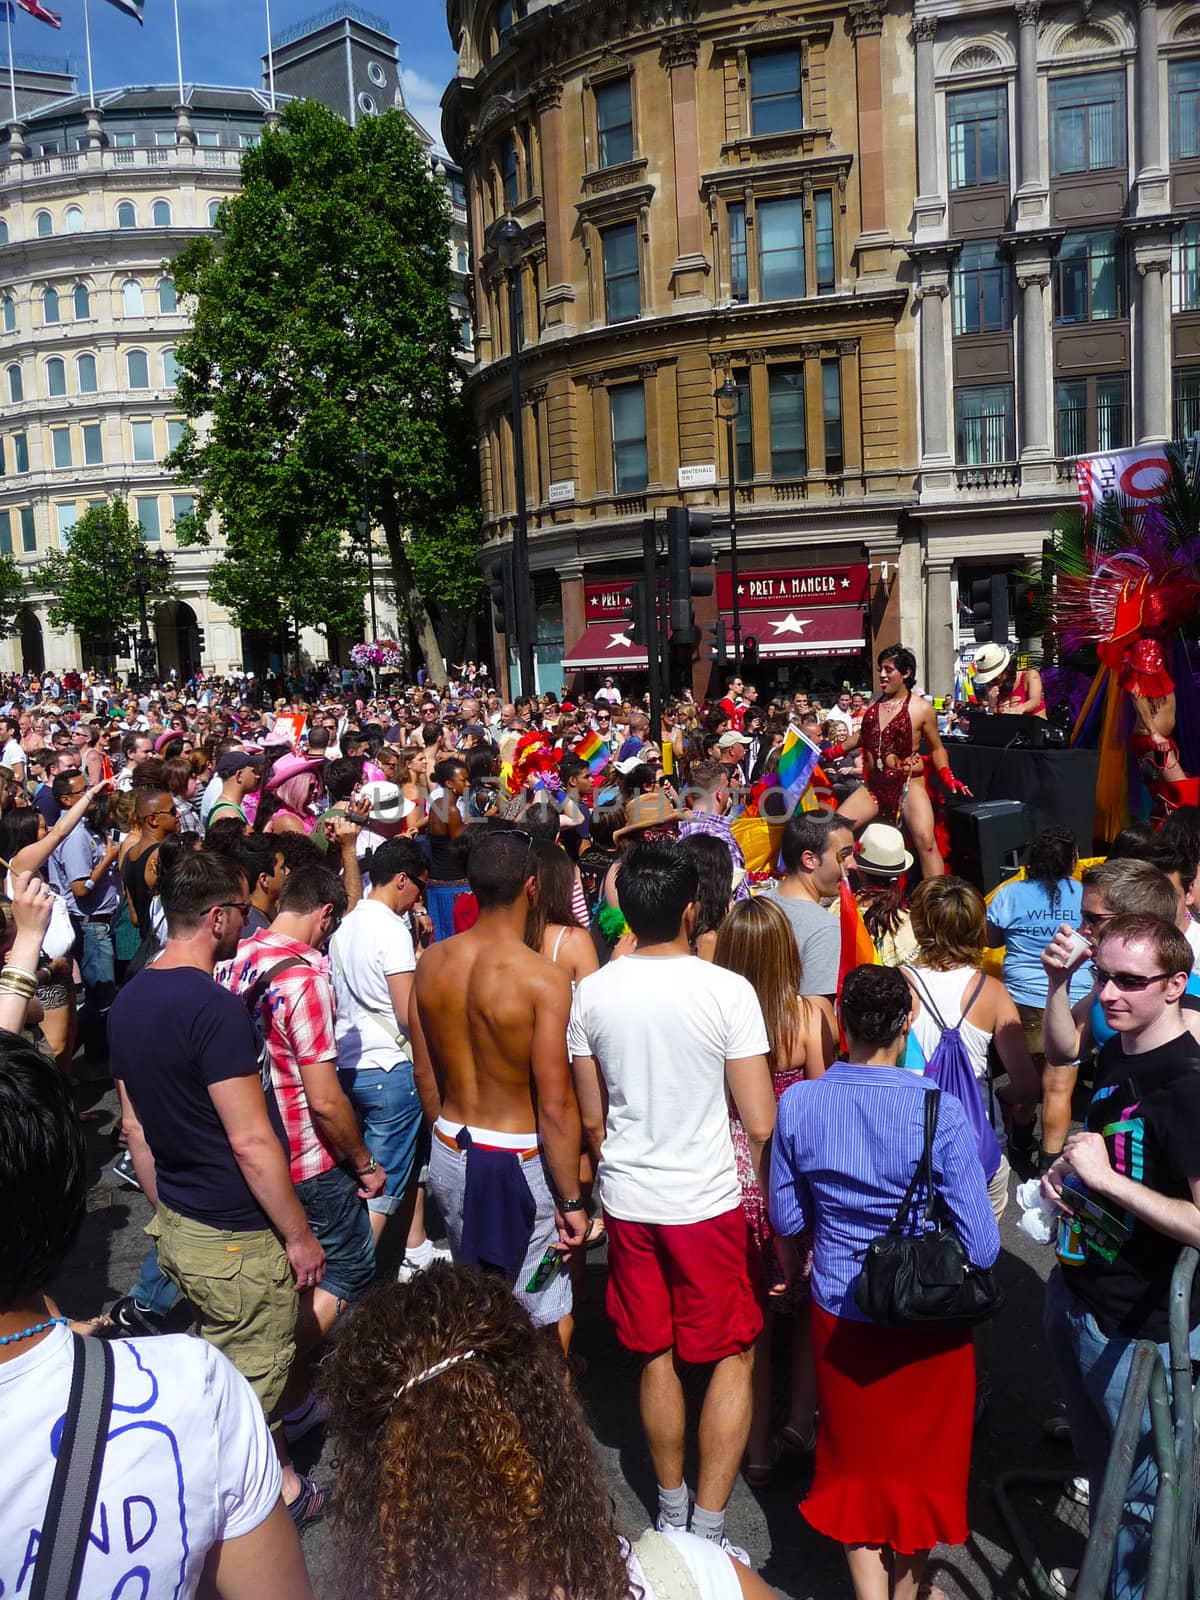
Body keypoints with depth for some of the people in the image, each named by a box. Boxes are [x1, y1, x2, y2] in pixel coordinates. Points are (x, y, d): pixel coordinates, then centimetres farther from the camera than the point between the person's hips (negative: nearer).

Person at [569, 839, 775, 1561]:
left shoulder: (592, 993, -6)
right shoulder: (728, 990, -17)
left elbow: (592, 1118, 4)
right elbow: (761, 1124, -14)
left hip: (629, 1201, 4)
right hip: (708, 1202, -4)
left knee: (658, 1354, 19)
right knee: (734, 1356, 15)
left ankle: (672, 1509, 35)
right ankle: (709, 1529, 16)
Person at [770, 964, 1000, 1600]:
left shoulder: (797, 1104, -15)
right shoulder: (940, 1111, -24)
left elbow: (787, 1218, -2)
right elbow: (982, 1247, -18)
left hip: (839, 1313, 2)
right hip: (927, 1320, -1)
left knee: (856, 1457, 22)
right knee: (920, 1454, 23)